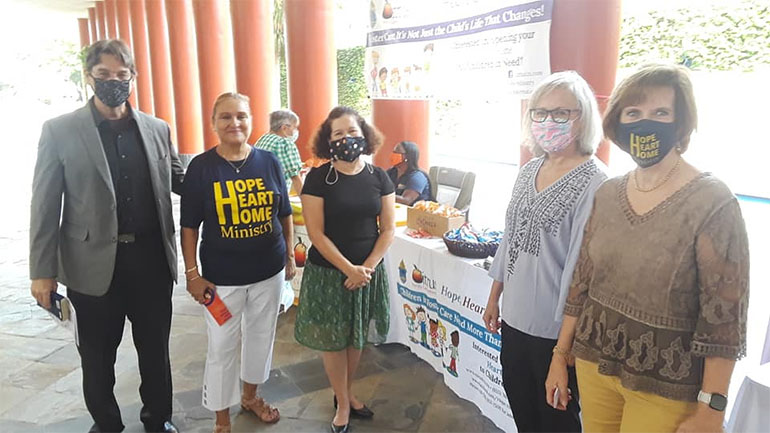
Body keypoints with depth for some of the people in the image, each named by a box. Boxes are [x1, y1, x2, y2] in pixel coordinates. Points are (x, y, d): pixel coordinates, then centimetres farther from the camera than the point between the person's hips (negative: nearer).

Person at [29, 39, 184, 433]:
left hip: (152, 260, 2)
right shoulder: (59, 130, -3)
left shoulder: (158, 129, 5)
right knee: (97, 356, 14)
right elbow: (45, 206, -4)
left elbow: (178, 181, 12)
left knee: (156, 350, 15)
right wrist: (42, 270, -6)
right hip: (94, 264, -2)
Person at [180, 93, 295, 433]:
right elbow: (189, 225, -5)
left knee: (261, 337, 18)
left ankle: (250, 396, 43)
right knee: (222, 346, 7)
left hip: (269, 270, 3)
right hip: (221, 276, -2)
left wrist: (290, 255, 8)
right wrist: (192, 273, -8)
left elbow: (284, 214, 7)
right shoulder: (201, 166, -8)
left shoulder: (269, 161, -2)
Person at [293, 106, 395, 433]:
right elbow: (316, 233, -13)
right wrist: (348, 269, -17)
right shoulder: (318, 178, -10)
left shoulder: (378, 177, -1)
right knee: (332, 339, 8)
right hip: (328, 273, -3)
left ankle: (346, 393, 37)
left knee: (356, 337, 16)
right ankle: (342, 404, 27)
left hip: (368, 271, 3)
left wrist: (367, 267, -11)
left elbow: (388, 229, -1)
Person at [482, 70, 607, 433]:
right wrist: (494, 296, 16)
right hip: (515, 319, 7)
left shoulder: (594, 181, -17)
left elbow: (581, 261, -19)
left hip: (556, 329, -6)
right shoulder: (529, 171, 5)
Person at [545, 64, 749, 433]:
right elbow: (582, 283, 6)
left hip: (665, 387, -4)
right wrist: (560, 356, 8)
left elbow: (723, 318, -14)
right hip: (593, 365, 5)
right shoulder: (607, 194, 0)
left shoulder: (713, 203, -15)